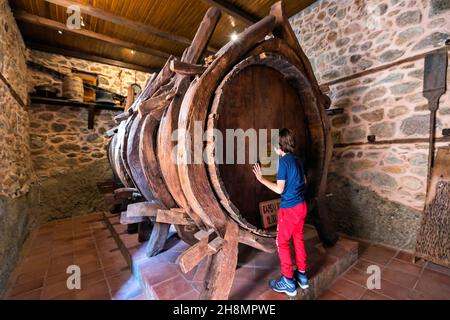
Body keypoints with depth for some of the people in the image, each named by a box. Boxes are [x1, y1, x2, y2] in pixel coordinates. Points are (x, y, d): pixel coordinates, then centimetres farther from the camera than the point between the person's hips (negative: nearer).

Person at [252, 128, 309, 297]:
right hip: (301, 206, 8)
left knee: (282, 243, 6)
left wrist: (261, 179, -13)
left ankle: (288, 282, 18)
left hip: (289, 209, -8)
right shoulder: (297, 160, 6)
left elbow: (279, 189, -19)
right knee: (298, 239, 19)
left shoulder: (283, 161, -19)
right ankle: (302, 276, 33)